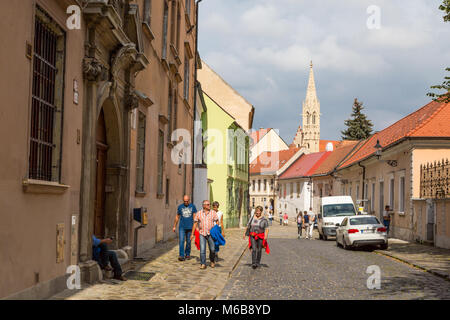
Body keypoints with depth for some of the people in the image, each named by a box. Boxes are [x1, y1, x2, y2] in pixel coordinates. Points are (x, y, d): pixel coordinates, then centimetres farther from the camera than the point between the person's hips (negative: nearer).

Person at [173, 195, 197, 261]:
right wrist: (174, 226, 13)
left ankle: (187, 254, 24)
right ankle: (181, 256, -13)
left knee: (188, 242, 8)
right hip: (182, 227, 0)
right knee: (181, 241, -11)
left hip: (190, 227, 0)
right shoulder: (180, 207, 4)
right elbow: (177, 217, 12)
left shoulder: (192, 206, 2)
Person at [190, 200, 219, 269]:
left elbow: (217, 222, 3)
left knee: (212, 249, 0)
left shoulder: (213, 213, 2)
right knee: (202, 249, -7)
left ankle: (212, 261, 27)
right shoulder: (198, 213, 3)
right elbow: (195, 223, 6)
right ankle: (203, 264, 0)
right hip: (202, 234, 0)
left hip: (210, 234, 0)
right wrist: (192, 234, 5)